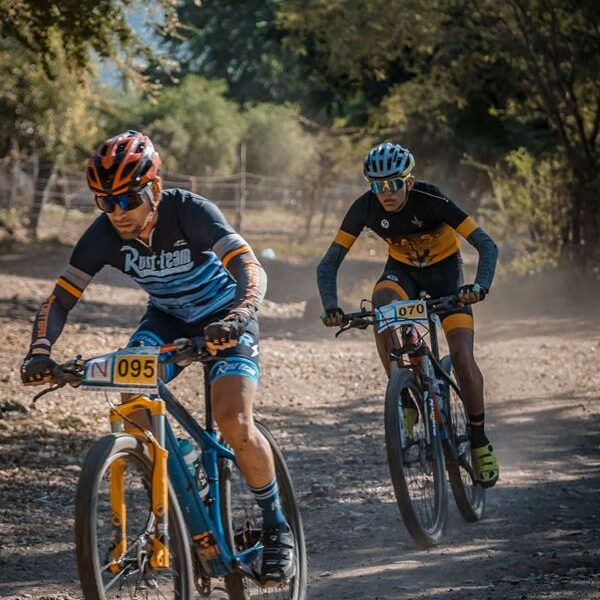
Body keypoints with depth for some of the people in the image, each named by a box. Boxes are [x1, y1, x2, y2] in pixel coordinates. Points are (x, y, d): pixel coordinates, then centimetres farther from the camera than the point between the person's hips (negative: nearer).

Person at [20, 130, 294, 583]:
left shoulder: (190, 212, -30)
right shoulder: (104, 234, -19)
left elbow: (251, 271, -41)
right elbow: (61, 299, -15)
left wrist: (236, 320, -60)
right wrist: (40, 353, -34)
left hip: (223, 321, -4)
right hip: (166, 320, 4)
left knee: (235, 424, -23)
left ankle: (276, 527, 0)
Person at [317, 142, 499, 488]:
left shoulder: (430, 200, -31)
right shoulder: (365, 208, -23)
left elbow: (487, 245, -33)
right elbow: (329, 264, -20)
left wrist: (480, 286, -51)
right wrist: (331, 307, -37)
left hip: (444, 267, -2)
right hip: (402, 268, 2)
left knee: (462, 356, -16)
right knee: (380, 308, -33)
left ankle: (480, 440, 4)